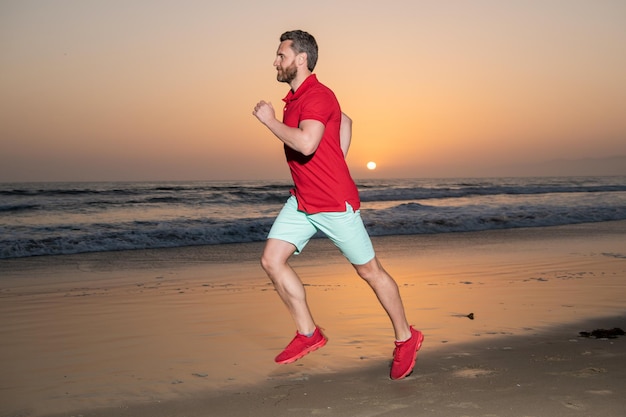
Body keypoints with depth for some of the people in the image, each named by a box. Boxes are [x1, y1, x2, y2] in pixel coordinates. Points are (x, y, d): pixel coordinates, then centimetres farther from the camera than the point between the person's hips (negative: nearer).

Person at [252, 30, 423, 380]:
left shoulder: (318, 95, -18)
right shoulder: (295, 98, 13)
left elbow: (306, 143, -34)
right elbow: (345, 121, 27)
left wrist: (270, 120, -20)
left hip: (335, 203, -9)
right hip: (302, 200, 9)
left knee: (369, 270, 3)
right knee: (272, 259, -1)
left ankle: (406, 339, 20)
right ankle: (309, 334, 10)